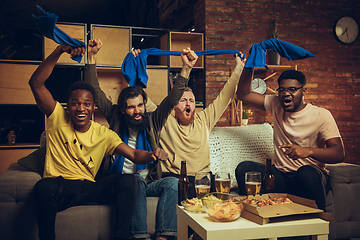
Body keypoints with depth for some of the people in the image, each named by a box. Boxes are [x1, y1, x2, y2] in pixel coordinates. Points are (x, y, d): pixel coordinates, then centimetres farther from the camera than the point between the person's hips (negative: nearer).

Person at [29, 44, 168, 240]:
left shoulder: (104, 134, 6)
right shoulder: (58, 118, 0)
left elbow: (134, 155, -5)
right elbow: (36, 83, -11)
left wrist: (152, 155, -29)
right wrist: (60, 50, -22)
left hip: (88, 189, 3)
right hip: (58, 187, -2)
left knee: (128, 180, -20)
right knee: (43, 186, -38)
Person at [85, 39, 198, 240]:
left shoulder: (152, 121, 7)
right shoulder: (116, 119, 5)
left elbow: (172, 99, -2)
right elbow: (96, 93, 1)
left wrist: (187, 68, -13)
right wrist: (92, 56, -5)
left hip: (148, 183, 2)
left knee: (172, 182, -26)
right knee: (136, 181, -34)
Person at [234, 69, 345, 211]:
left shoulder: (321, 115, -5)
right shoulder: (276, 106, 8)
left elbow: (339, 154, -14)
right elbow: (243, 94, 8)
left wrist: (308, 151, -32)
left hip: (310, 177, -3)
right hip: (280, 175, 3)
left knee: (307, 172, -39)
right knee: (244, 168, -23)